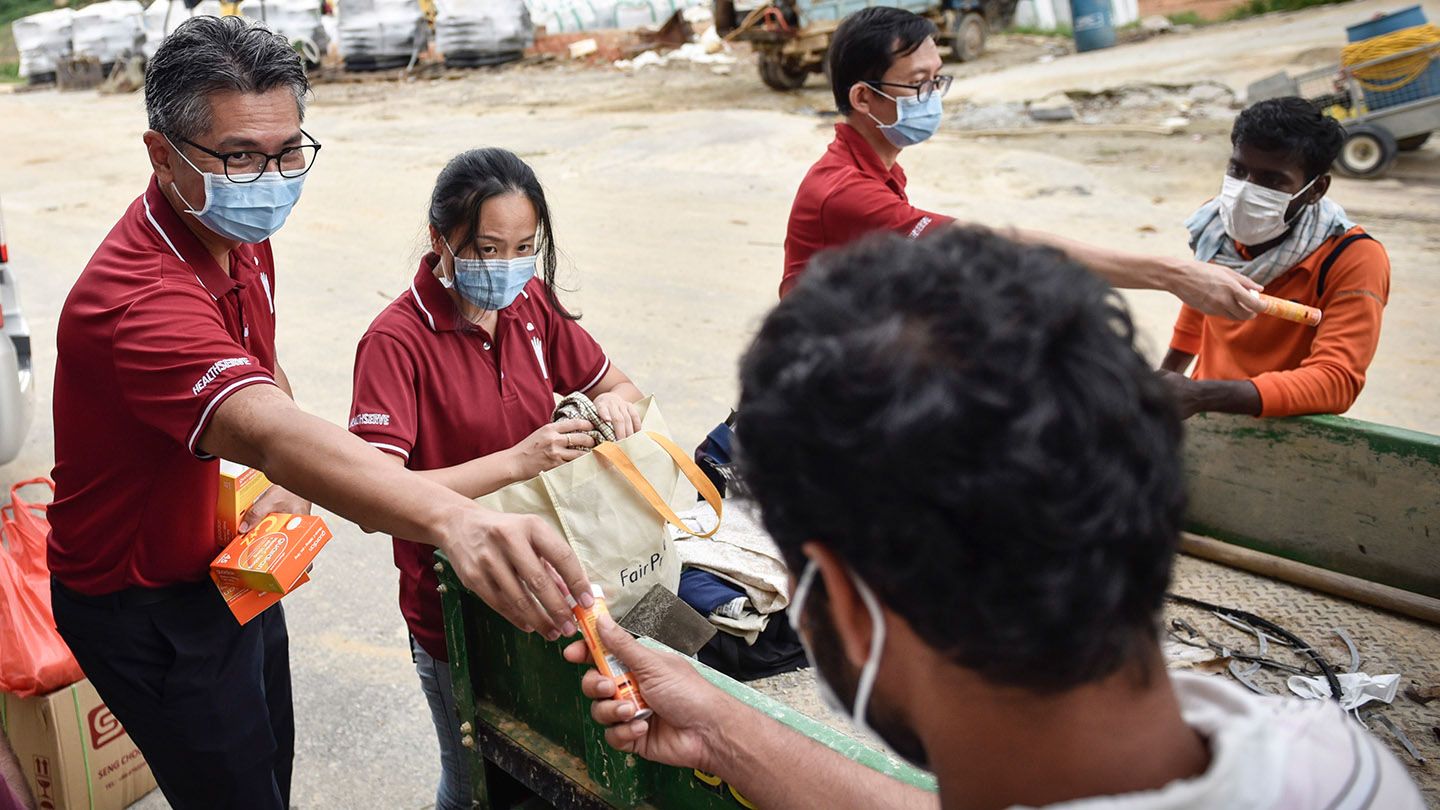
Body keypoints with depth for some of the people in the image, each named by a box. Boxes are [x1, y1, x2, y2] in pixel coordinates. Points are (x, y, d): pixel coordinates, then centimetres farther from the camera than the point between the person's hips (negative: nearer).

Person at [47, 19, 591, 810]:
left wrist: (292, 480, -6)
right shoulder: (137, 296, -36)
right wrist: (454, 519, -71)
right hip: (149, 610, -8)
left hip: (231, 568, 8)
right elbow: (270, 431, -55)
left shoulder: (238, 232, -5)